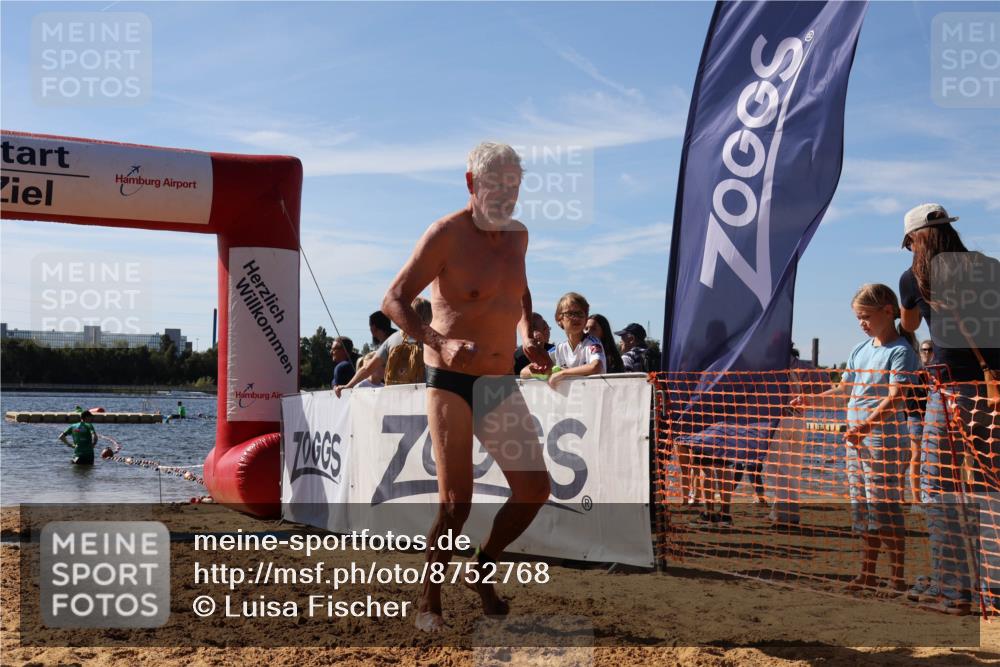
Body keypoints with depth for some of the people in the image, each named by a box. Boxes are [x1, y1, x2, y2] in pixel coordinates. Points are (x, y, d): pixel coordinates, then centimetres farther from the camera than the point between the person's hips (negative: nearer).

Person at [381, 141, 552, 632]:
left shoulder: (517, 235, 11)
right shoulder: (446, 235, -10)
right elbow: (394, 300, -15)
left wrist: (527, 337, 9)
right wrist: (440, 343, -31)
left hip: (501, 384, 7)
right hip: (452, 383, -6)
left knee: (535, 490, 5)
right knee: (455, 502, -11)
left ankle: (483, 567, 27)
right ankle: (429, 603, 8)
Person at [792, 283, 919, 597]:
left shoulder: (901, 351, -9)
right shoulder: (860, 350, 15)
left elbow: (895, 397, -19)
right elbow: (844, 390, 22)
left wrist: (866, 425, -29)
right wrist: (811, 400, 7)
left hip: (884, 439, -8)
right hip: (856, 440, 8)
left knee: (885, 510, -6)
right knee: (862, 510, 12)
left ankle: (897, 577, 2)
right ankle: (867, 574, 21)